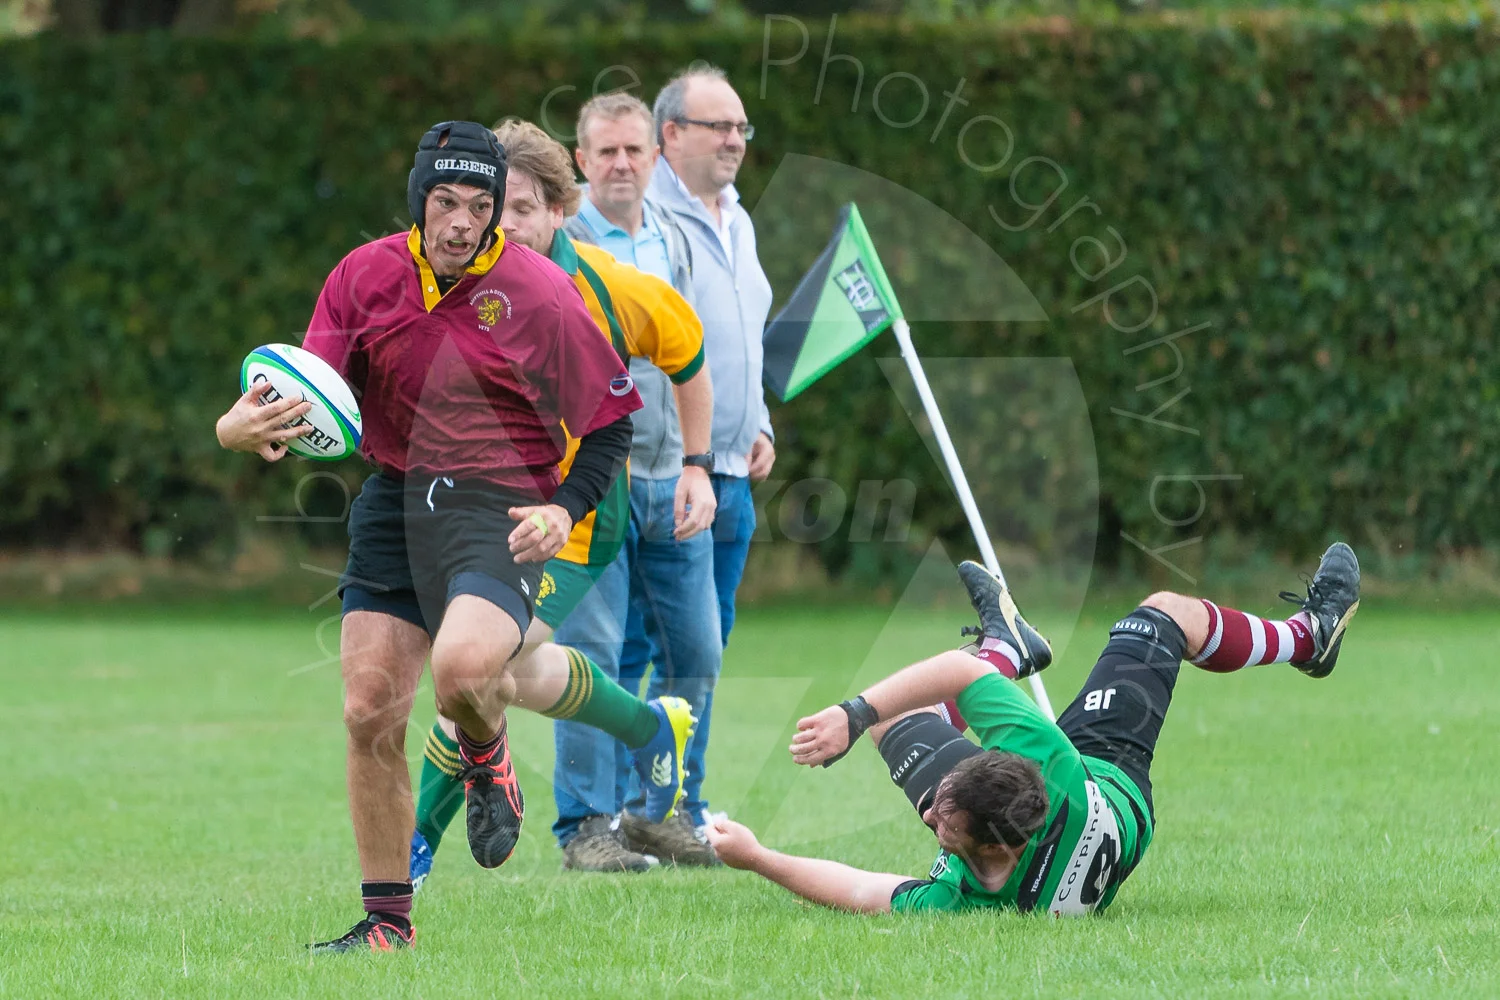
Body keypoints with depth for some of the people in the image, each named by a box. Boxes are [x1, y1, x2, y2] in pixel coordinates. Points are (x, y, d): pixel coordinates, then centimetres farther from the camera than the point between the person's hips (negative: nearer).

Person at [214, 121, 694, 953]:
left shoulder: (539, 295, -8)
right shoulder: (365, 275, 1)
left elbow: (612, 420, 0)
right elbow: (314, 389, 1)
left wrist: (565, 510, -12)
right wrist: (248, 424, -21)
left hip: (499, 508, -4)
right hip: (393, 501, 4)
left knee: (462, 668, -30)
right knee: (370, 712, -3)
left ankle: (486, 761, 9)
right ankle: (386, 921, 11)